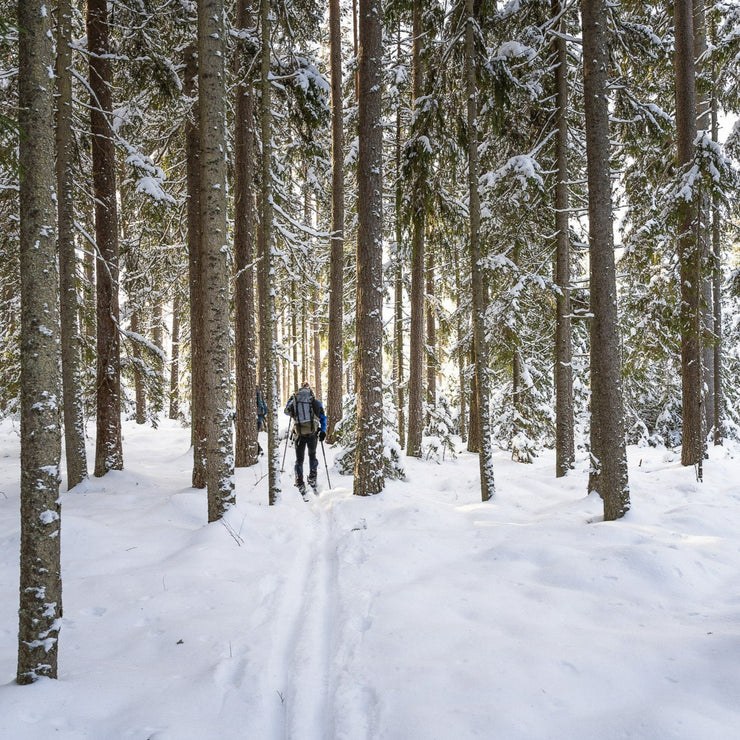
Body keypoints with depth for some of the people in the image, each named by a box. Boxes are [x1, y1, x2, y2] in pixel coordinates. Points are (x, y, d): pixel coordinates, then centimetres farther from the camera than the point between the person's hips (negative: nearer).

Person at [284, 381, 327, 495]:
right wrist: (323, 431, 9)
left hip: (299, 433, 0)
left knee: (299, 459, 9)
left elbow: (287, 411, 24)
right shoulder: (316, 401, 6)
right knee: (312, 455, 22)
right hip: (313, 432, 0)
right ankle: (312, 479, 18)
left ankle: (300, 484, 2)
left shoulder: (293, 401, 6)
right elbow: (323, 417, 4)